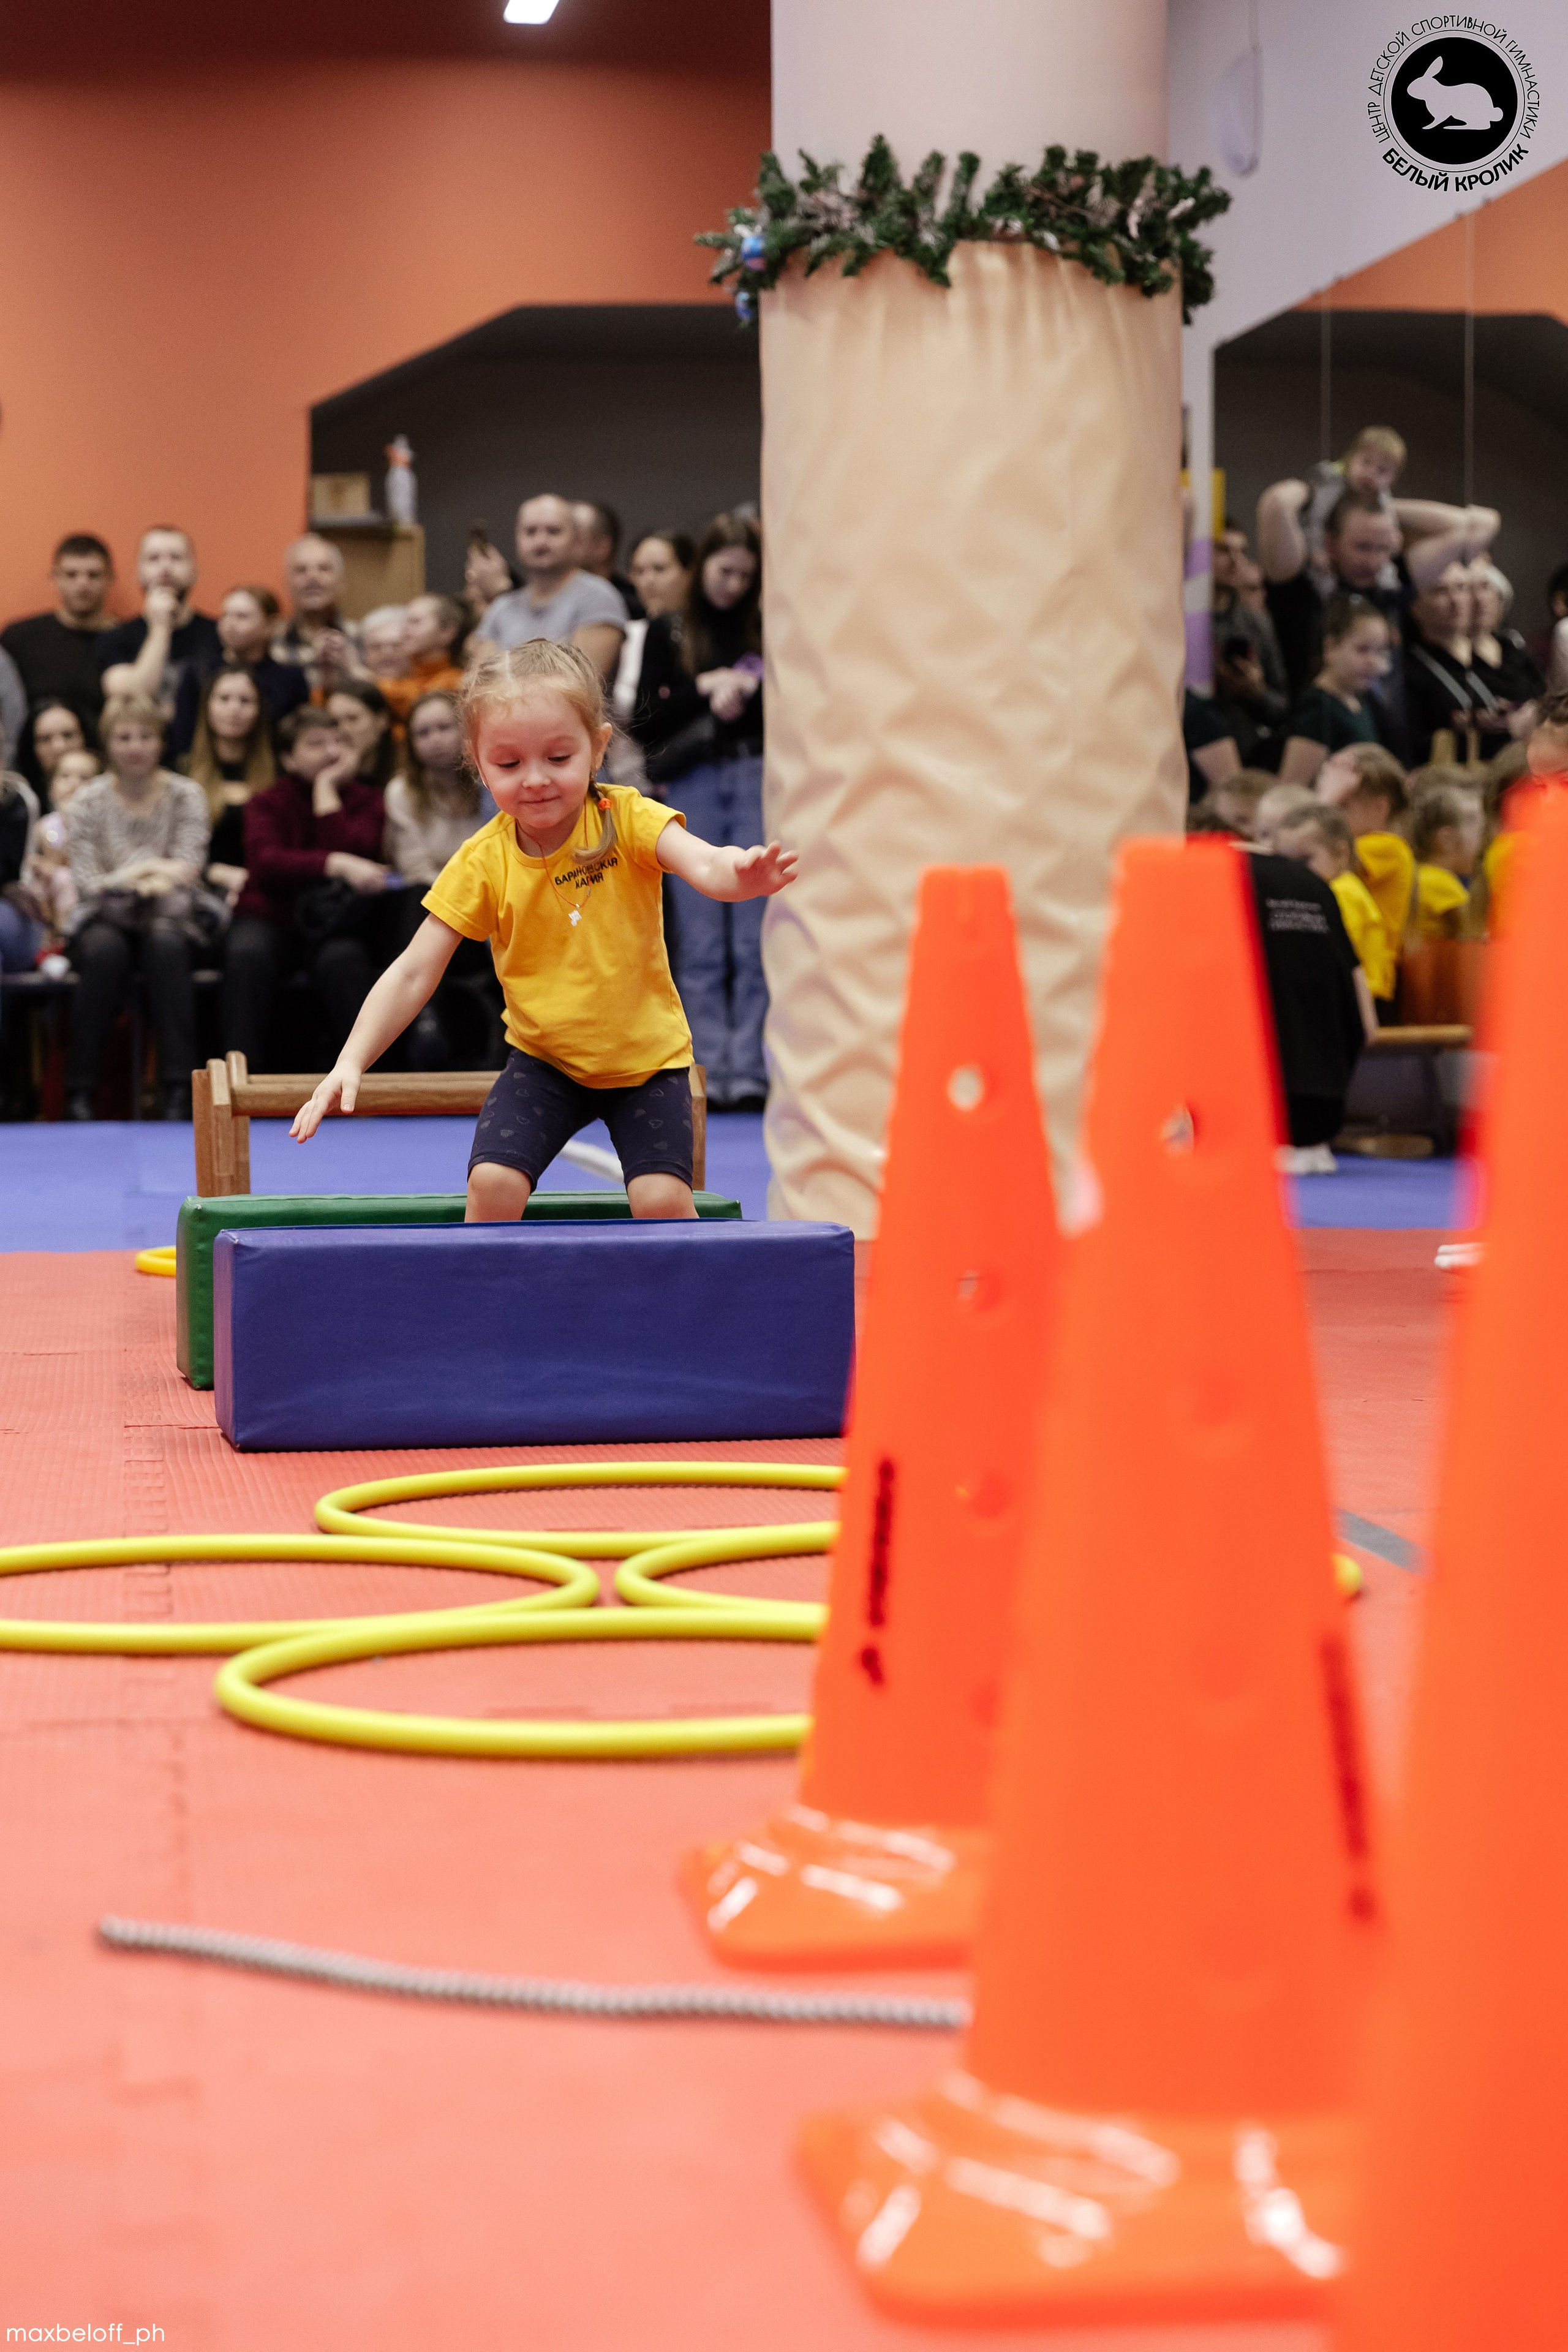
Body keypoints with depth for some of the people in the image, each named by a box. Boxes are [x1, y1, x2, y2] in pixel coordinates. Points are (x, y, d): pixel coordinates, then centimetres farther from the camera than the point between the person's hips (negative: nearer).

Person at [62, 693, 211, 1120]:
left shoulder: (186, 795, 2)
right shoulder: (87, 805, 0)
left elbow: (189, 869, -7)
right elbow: (87, 884, -7)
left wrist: (126, 875, -21)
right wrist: (147, 871, -20)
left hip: (171, 916, 1)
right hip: (106, 921, 0)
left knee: (165, 945, -35)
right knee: (104, 950, -35)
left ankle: (177, 1091, -37)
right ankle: (79, 1091, -31)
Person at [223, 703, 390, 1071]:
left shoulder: (368, 801, 10)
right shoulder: (267, 803, 8)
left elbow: (351, 851, -12)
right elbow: (266, 862, -14)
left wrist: (326, 786, -4)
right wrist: (336, 864, -31)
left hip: (335, 925, 0)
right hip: (271, 918, 0)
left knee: (343, 959, -35)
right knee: (246, 953, -34)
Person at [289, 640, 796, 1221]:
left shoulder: (627, 819, -16)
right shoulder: (482, 862, -11)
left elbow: (702, 863, -35)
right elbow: (413, 974, -10)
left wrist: (738, 875, -61)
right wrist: (351, 1063, -22)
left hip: (647, 1057, -1)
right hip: (544, 1061, 2)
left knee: (663, 1200, -15)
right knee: (492, 1184, -17)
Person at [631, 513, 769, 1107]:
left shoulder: (769, 630, 10)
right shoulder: (668, 632, 10)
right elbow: (646, 723, 4)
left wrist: (746, 693, -10)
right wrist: (705, 689, -8)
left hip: (758, 780, 0)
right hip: (693, 786, 0)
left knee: (755, 940, -3)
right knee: (700, 941, 0)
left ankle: (750, 1070, 0)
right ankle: (707, 1072, 3)